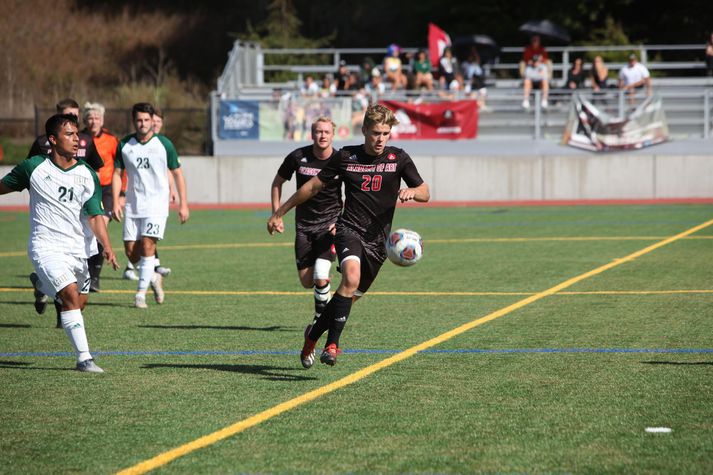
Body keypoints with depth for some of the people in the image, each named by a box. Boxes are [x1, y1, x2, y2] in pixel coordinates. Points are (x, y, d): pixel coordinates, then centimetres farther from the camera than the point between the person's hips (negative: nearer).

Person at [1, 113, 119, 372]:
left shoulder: (87, 175, -1)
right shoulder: (34, 167, -6)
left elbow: (95, 215, -4)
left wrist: (106, 246, -18)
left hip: (77, 248, 4)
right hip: (46, 246, -4)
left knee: (79, 303, 13)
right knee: (71, 295, -22)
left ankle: (42, 285, 44)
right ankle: (84, 358, -21)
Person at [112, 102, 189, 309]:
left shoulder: (164, 144, -3)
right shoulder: (125, 145, 2)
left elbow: (177, 173, 4)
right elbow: (117, 173, 8)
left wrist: (183, 204, 0)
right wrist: (115, 202, -3)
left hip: (156, 205, -3)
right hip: (133, 206, 3)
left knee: (147, 245, -16)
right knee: (131, 250, 0)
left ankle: (141, 293, -11)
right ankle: (153, 277, 27)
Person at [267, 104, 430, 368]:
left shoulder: (398, 158, 4)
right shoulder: (346, 157, 3)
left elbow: (425, 194, 8)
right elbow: (314, 186, 12)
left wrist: (411, 191, -17)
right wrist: (279, 213, 14)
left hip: (378, 239, 2)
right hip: (349, 229, -2)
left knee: (351, 295, 5)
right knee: (351, 278, -30)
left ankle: (313, 334, 31)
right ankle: (332, 345, -25)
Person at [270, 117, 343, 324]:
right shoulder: (298, 157, -7)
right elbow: (277, 183, 9)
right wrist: (277, 214, 3)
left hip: (330, 224, -2)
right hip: (304, 225, 2)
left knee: (320, 276, -19)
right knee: (306, 282, 3)